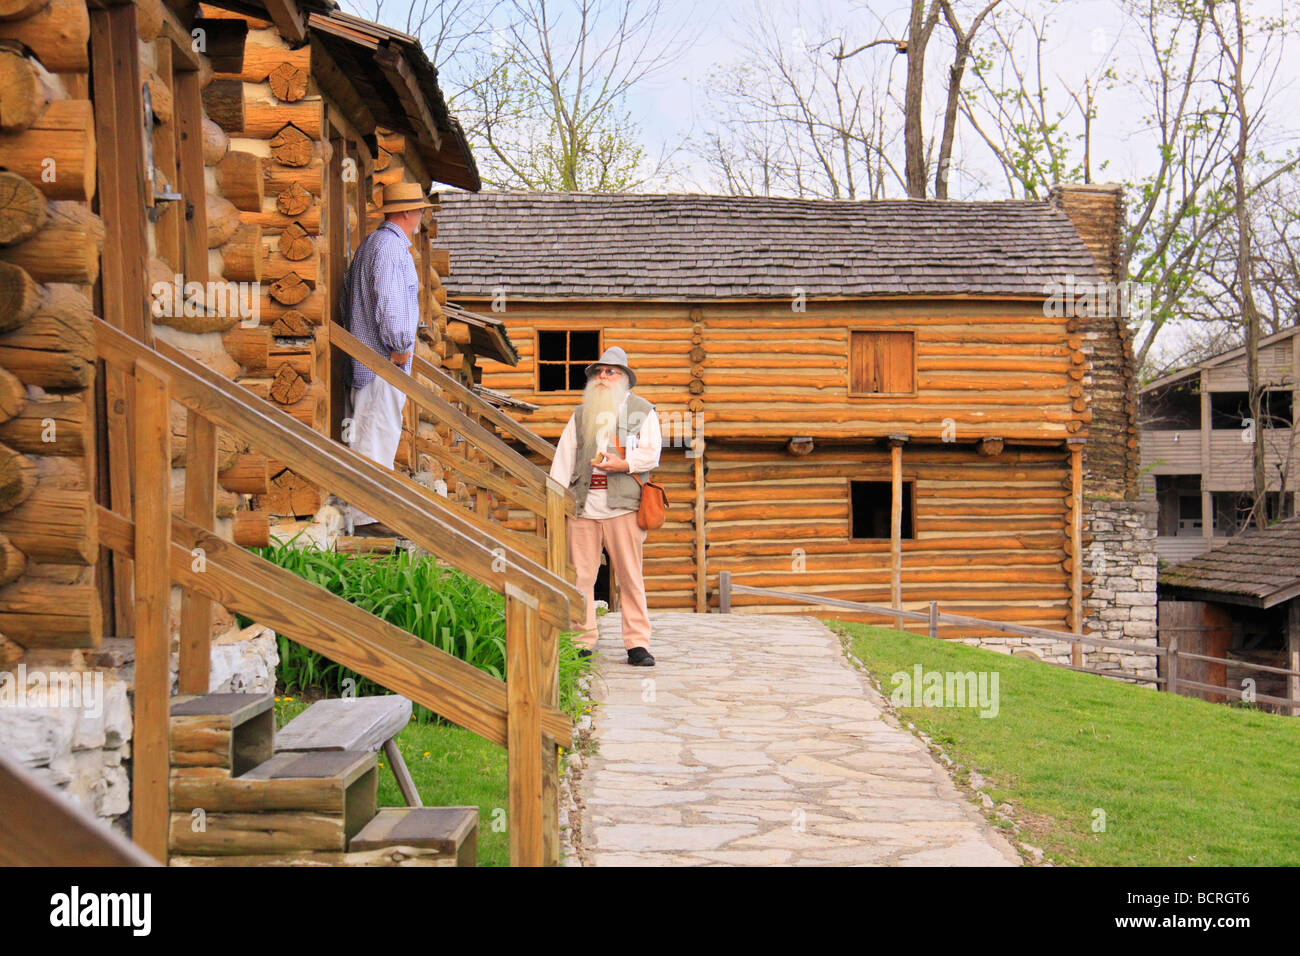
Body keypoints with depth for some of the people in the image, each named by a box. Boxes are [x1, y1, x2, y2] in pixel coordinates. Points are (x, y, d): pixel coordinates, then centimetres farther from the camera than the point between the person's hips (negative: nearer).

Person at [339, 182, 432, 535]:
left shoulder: (369, 243, 18)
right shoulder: (390, 246, -15)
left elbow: (346, 299, 24)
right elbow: (388, 302, -25)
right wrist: (400, 346, -16)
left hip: (367, 357, 11)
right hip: (385, 360, -11)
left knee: (368, 434, 15)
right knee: (378, 435, -8)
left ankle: (365, 508, 22)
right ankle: (369, 514, -5)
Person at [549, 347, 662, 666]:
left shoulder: (643, 411, 12)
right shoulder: (581, 414, 21)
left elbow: (651, 453, 3)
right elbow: (564, 456, 16)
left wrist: (622, 464, -14)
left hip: (622, 506, -3)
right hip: (583, 505, 3)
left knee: (630, 577, -4)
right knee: (580, 575, -1)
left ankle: (637, 643, 0)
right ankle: (582, 641, 5)